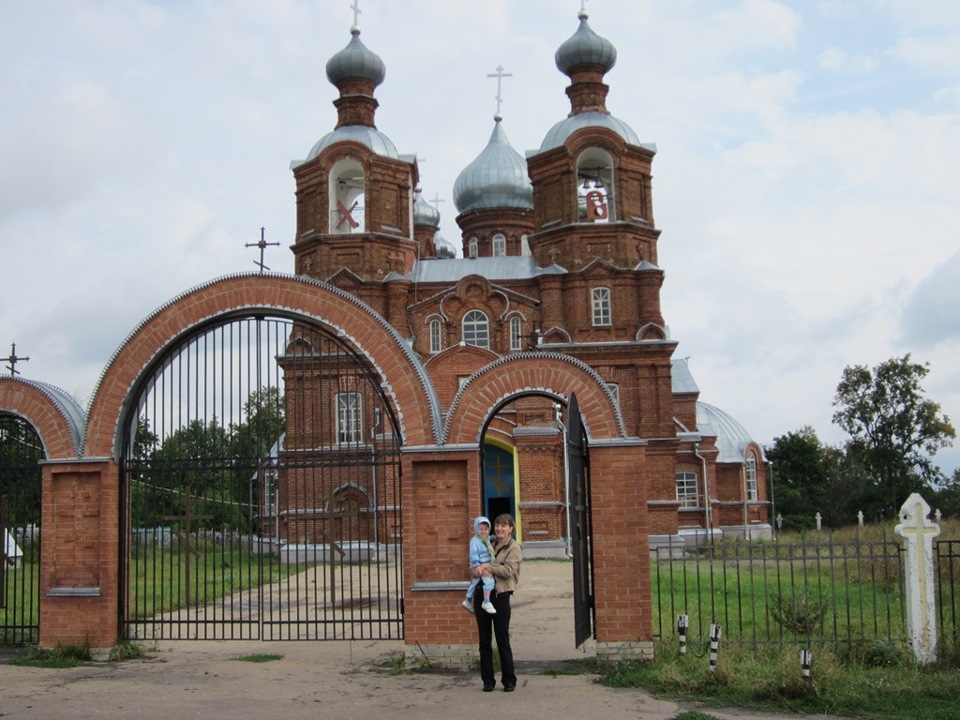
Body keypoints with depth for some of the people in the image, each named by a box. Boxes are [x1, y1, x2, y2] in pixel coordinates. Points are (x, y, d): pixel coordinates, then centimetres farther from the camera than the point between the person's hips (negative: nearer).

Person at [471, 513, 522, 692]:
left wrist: (487, 566, -16)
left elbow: (508, 570, -16)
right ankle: (488, 680, 14)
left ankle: (509, 680, 8)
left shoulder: (514, 548, -3)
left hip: (500, 595, -5)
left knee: (503, 640, -1)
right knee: (484, 641, 8)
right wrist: (477, 569, -7)